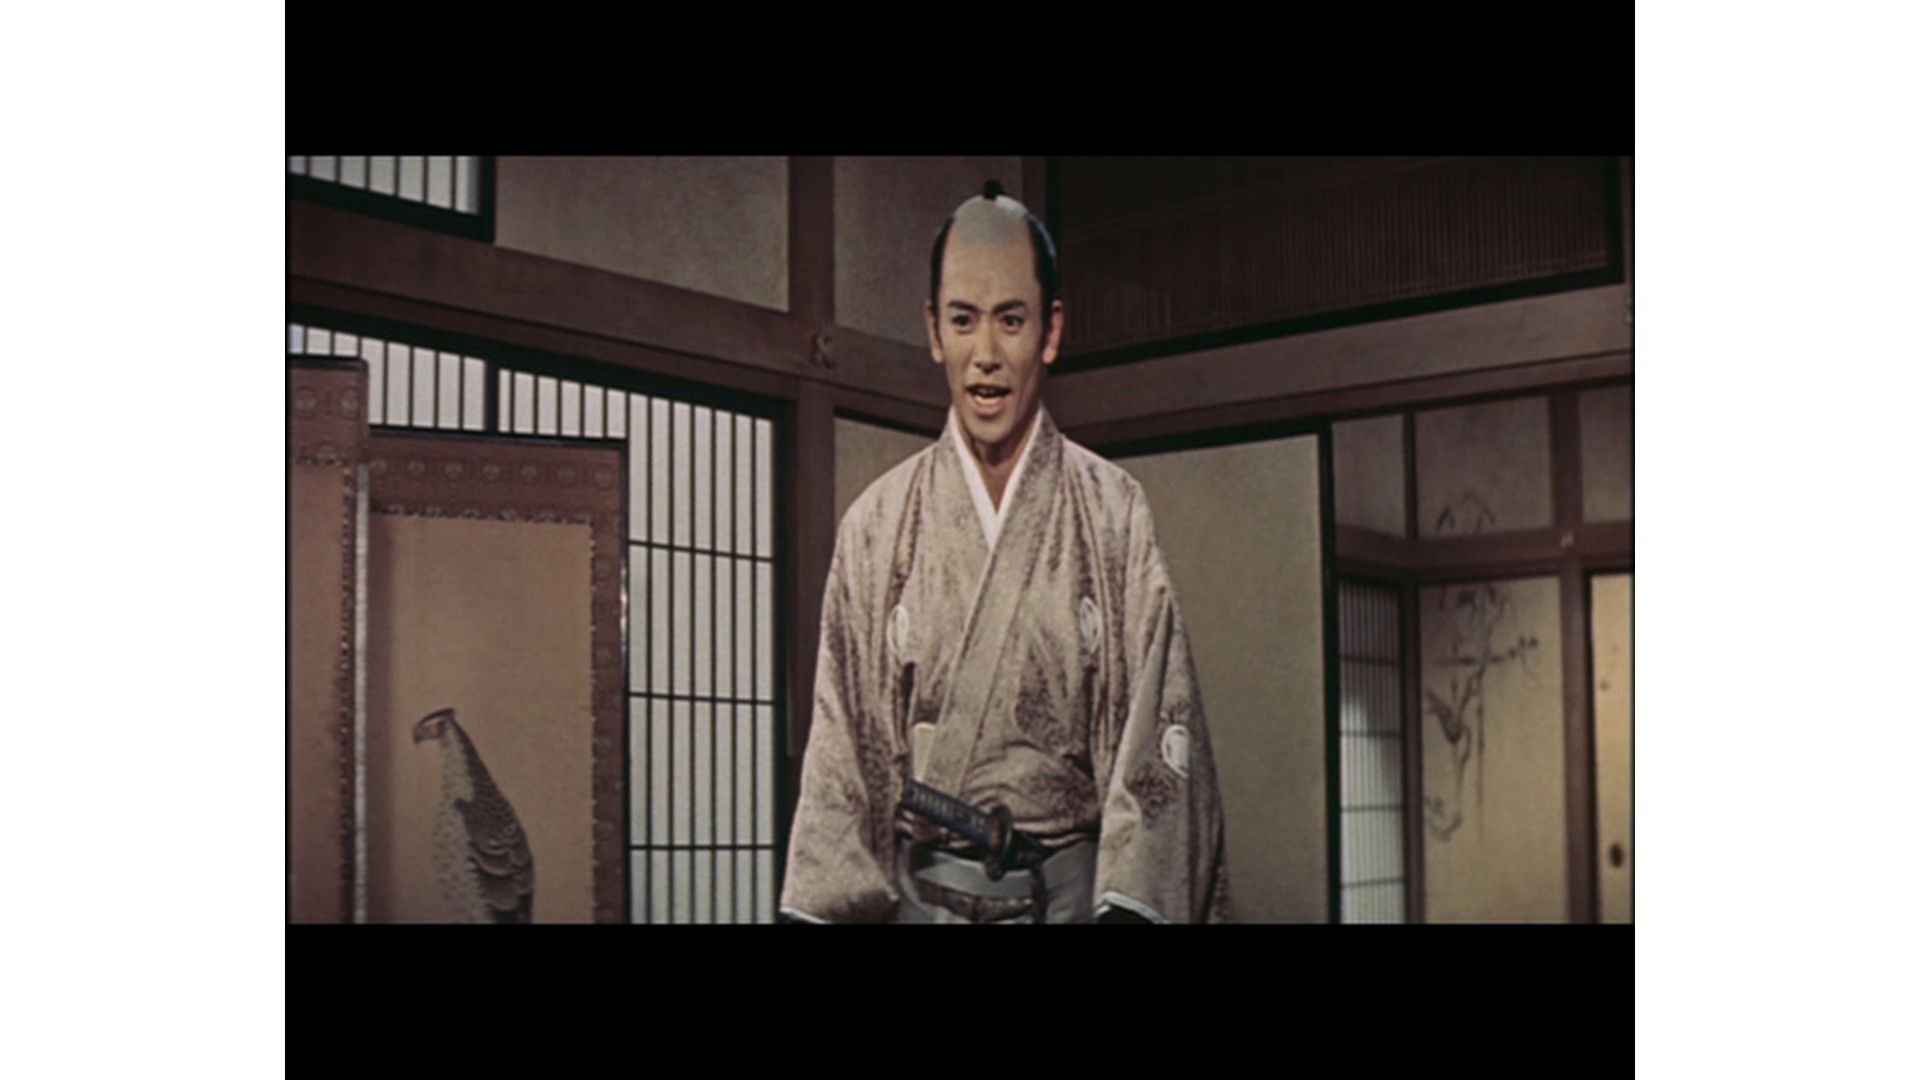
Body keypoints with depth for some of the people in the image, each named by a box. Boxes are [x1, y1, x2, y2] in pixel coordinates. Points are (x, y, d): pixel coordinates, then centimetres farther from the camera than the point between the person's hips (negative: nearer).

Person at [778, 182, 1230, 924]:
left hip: (1073, 888, 0)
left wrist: (1128, 906, -12)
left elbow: (1156, 732, -3)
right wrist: (817, 910, -5)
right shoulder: (877, 525, 2)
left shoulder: (1113, 515, -1)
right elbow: (839, 748, 2)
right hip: (921, 892, 1)